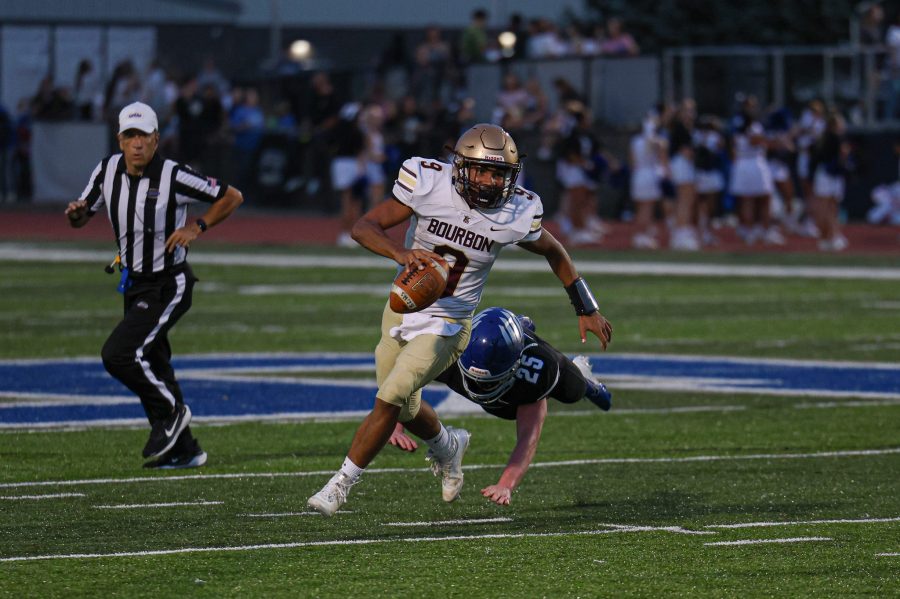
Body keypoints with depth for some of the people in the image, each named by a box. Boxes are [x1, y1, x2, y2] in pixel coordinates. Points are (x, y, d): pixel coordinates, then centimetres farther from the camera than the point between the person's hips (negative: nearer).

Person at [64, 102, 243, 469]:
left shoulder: (173, 177, -21)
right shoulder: (108, 171, -4)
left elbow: (232, 197, -10)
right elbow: (81, 219, 7)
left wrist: (197, 227, -19)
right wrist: (76, 212, -16)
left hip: (168, 286, -7)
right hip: (134, 284, 7)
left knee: (119, 354, -20)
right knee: (152, 371, 12)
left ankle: (171, 411, 3)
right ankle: (183, 451, 25)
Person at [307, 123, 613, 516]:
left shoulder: (516, 214, -15)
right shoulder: (429, 185, -18)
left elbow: (553, 252, 6)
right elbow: (363, 227, -21)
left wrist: (586, 308, 11)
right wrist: (401, 252, -41)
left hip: (446, 325, -2)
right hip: (402, 309, 2)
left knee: (390, 399, -17)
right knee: (405, 409, 17)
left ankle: (342, 483, -2)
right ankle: (447, 447, 50)